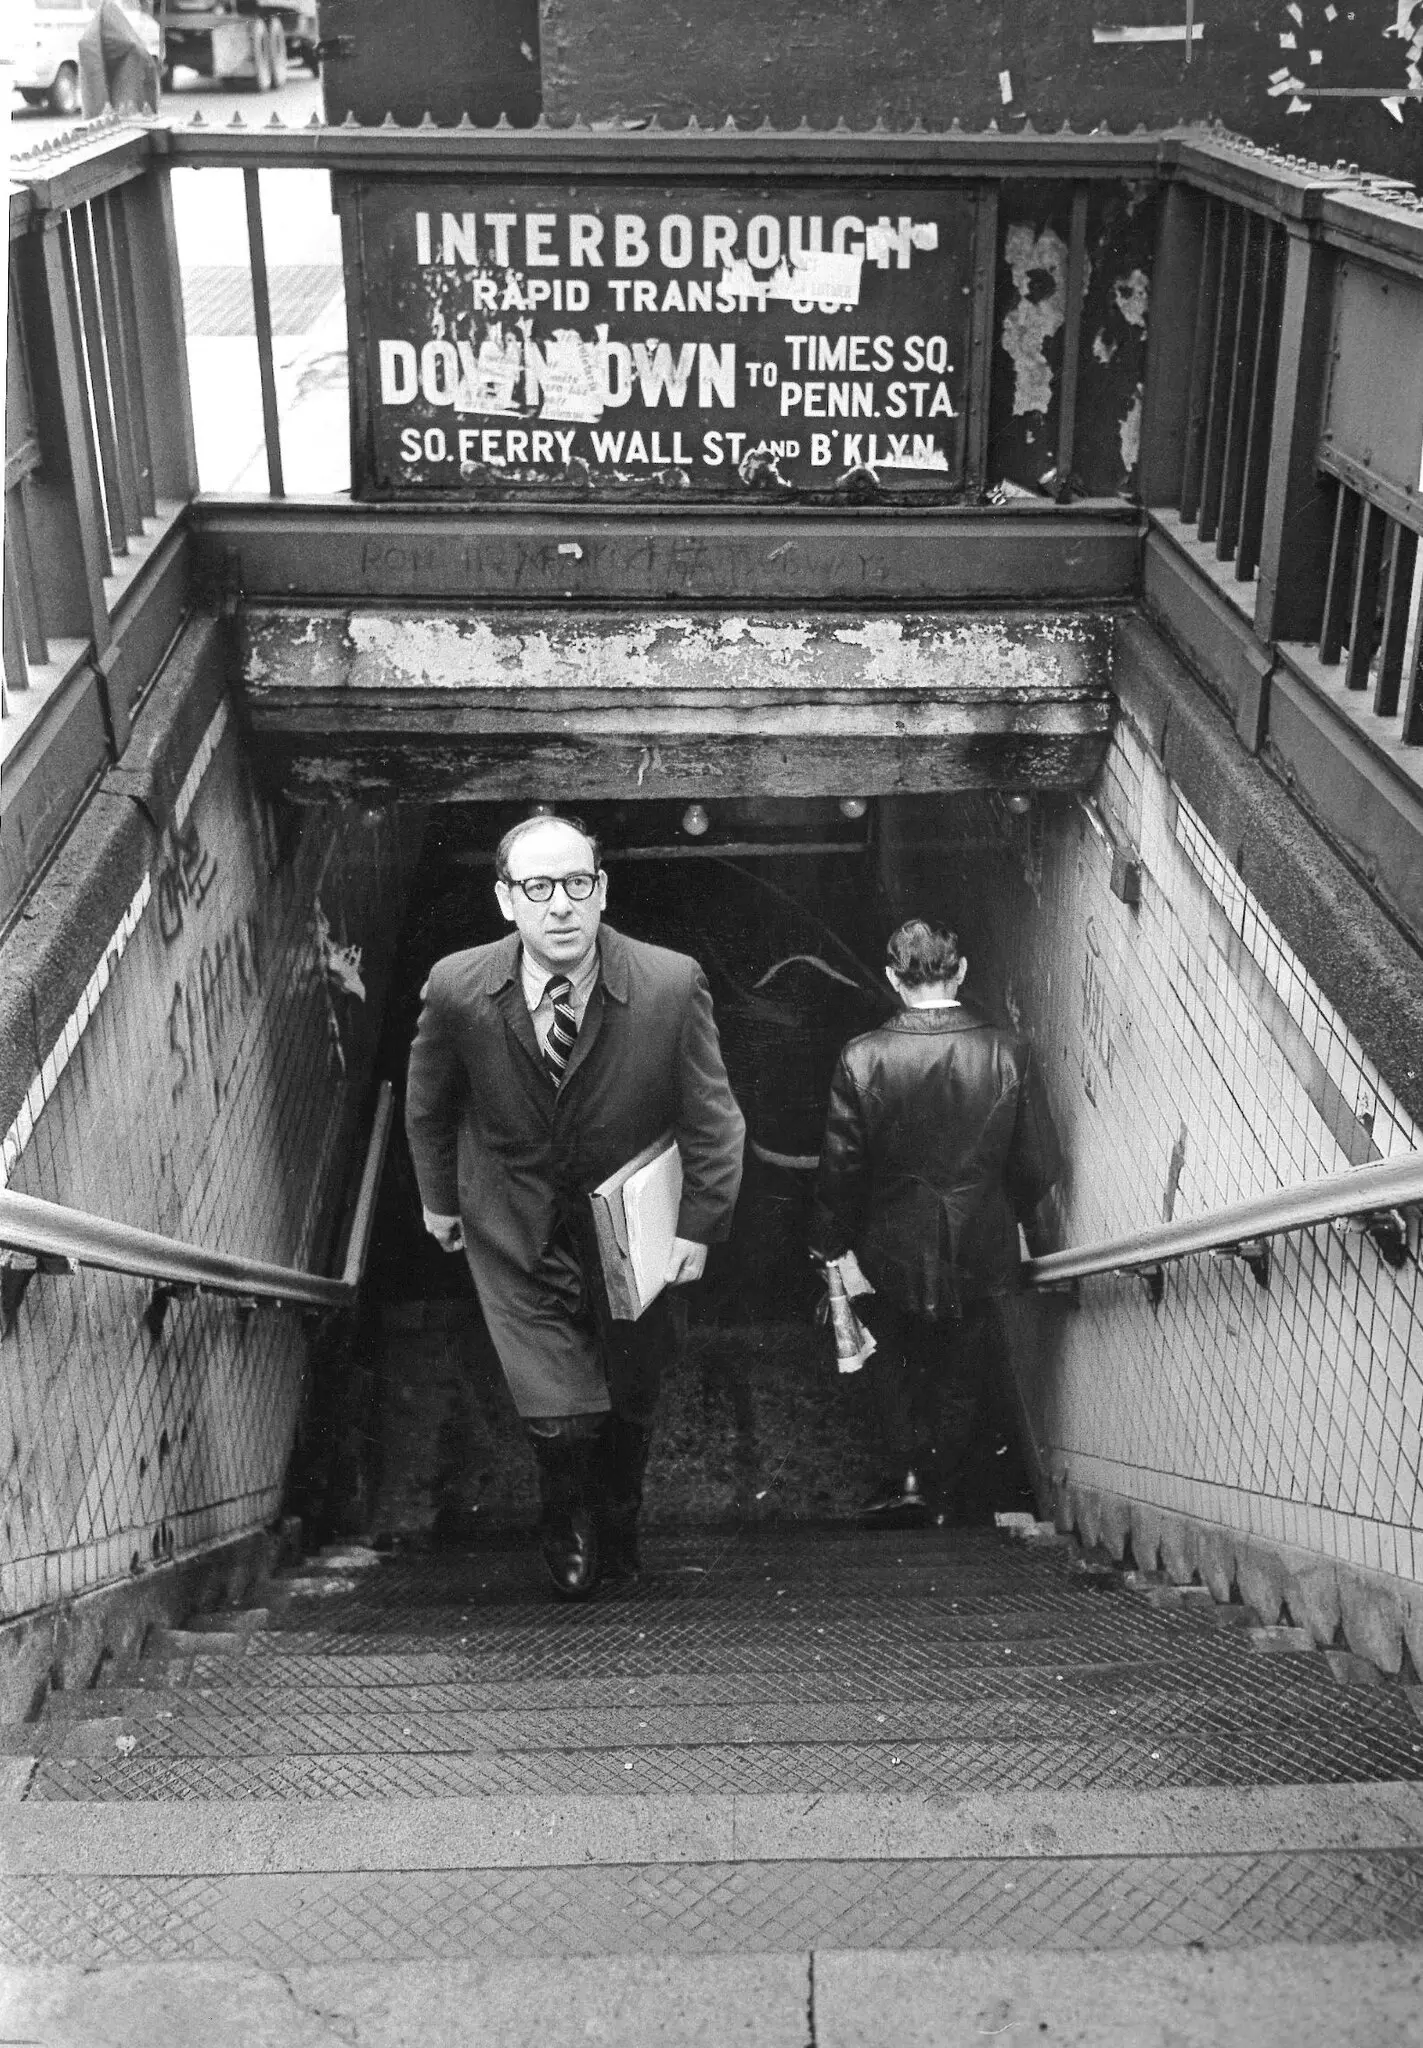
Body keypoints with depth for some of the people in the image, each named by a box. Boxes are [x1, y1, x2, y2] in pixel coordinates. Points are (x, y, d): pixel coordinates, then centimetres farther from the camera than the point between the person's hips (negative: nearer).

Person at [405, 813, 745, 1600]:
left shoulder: (672, 984, -24)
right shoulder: (457, 988, -20)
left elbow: (711, 1117, -11)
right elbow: (428, 1105, 0)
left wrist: (700, 1225, -12)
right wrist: (439, 1197, 9)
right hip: (513, 1227, 0)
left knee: (629, 1405, 17)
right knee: (560, 1415, -5)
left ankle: (617, 1527, 49)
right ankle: (568, 1531, 30)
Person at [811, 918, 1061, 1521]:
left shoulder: (861, 1058, -17)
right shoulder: (1010, 1053, -14)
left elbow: (840, 1166, -11)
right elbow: (1039, 1164, -6)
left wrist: (832, 1244, 2)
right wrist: (1023, 1221, 12)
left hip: (892, 1252, -1)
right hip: (981, 1255, 1)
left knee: (892, 1362, 23)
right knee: (962, 1375, 21)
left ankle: (907, 1471, 12)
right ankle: (941, 1484, 31)